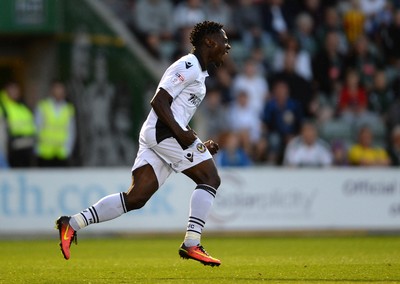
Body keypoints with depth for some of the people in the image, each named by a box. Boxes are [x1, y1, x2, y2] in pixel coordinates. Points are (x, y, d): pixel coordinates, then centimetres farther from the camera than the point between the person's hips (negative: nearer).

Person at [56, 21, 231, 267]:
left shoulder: (197, 72, 27)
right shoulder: (188, 66, -6)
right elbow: (159, 101, -15)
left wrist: (201, 145, 21)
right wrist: (181, 132, -23)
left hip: (154, 135, 10)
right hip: (163, 131, -10)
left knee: (135, 198, 1)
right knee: (210, 179, -9)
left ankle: (72, 224, -1)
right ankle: (192, 244, -15)